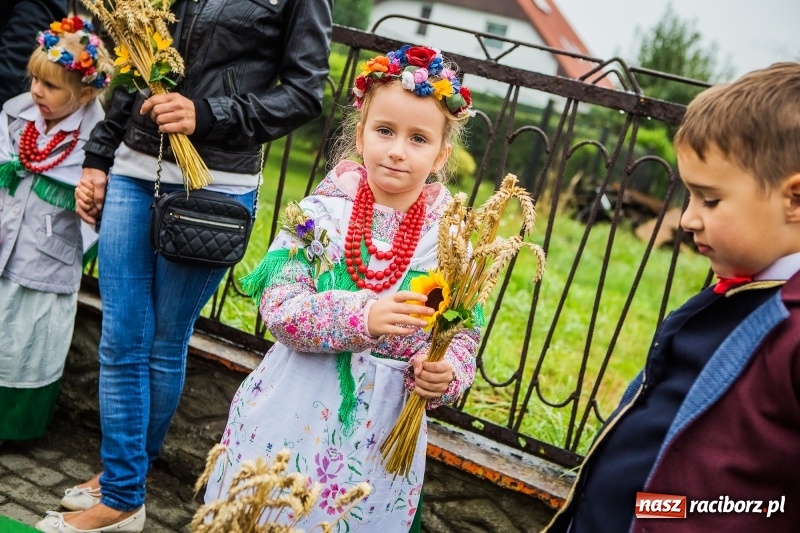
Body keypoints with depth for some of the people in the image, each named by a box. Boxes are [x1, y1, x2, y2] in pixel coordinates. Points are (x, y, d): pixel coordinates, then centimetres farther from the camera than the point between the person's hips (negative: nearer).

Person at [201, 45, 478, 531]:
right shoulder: (319, 213, -7)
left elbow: (463, 339, 1)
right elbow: (279, 308, -14)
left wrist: (445, 373, -21)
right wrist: (363, 317, -27)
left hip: (383, 427, 1)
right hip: (297, 412, 0)